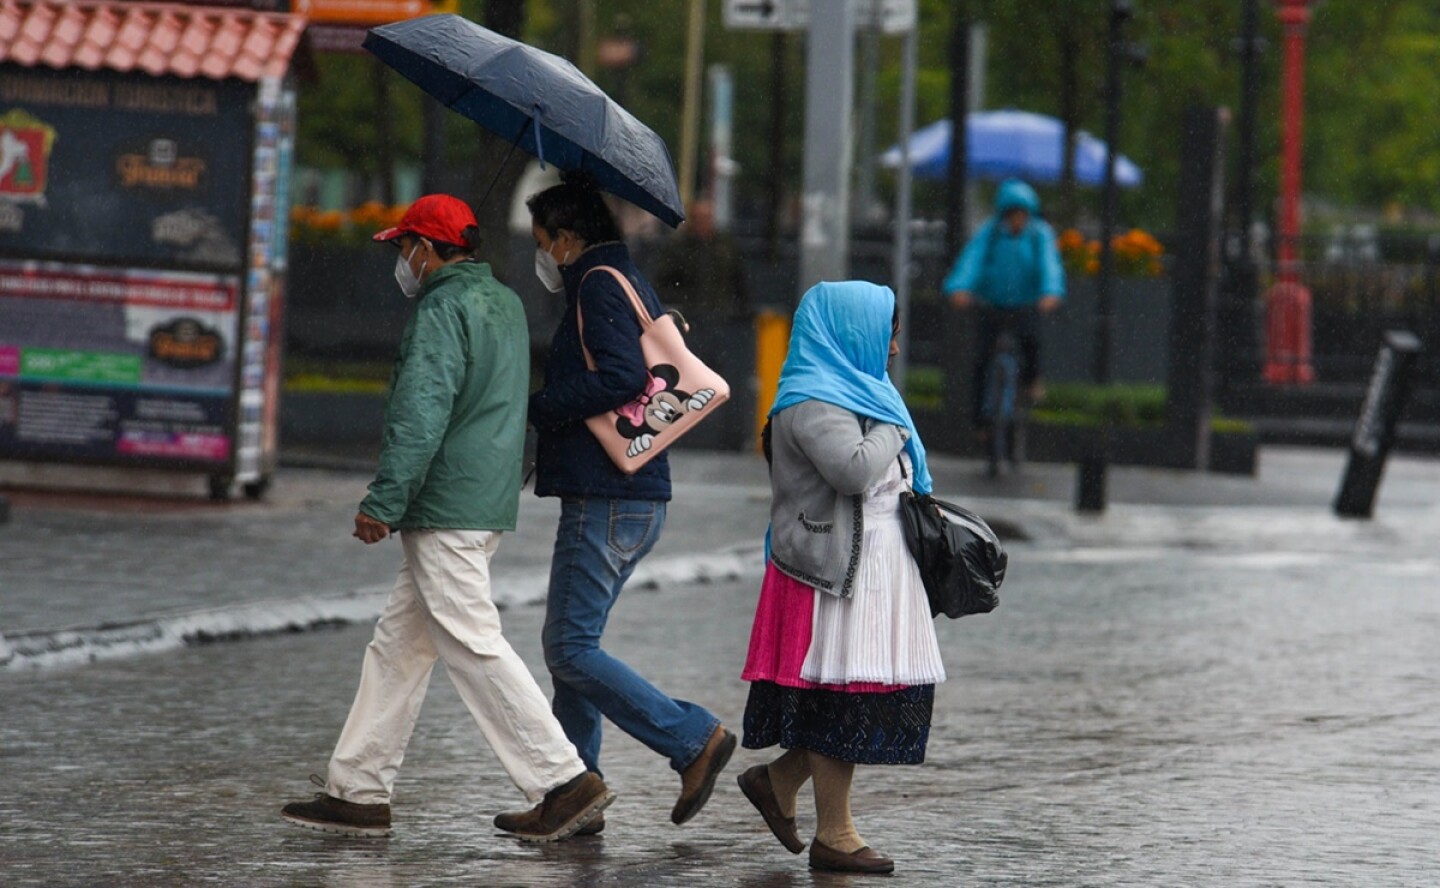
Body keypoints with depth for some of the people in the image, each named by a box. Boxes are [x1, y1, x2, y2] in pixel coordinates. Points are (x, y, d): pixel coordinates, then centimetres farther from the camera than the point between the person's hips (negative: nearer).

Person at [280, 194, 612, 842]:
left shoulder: (443, 311, -13)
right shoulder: (505, 303, 17)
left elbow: (419, 418, -21)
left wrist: (383, 503, -18)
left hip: (445, 508, -10)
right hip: (488, 505, 10)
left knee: (474, 647, -9)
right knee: (397, 646, 12)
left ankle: (565, 780, -10)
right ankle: (358, 791, 13)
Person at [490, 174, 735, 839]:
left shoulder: (600, 285, -11)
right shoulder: (628, 284, 20)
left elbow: (621, 379, -24)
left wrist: (533, 408, -15)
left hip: (605, 502, -11)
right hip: (636, 499, 11)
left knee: (571, 648, -9)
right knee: (570, 645, 13)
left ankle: (694, 740, -9)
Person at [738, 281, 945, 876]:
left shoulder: (852, 393, 18)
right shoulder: (812, 404, -13)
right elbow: (854, 470, -27)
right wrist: (892, 429, -11)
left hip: (875, 570, 10)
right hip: (836, 573, -10)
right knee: (843, 696, -5)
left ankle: (778, 781, 22)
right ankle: (833, 836, 1)